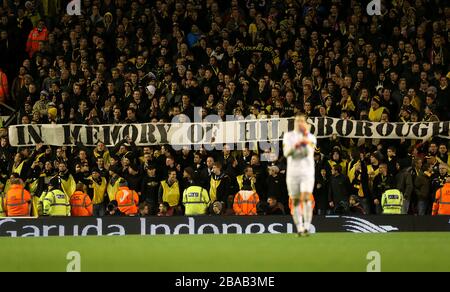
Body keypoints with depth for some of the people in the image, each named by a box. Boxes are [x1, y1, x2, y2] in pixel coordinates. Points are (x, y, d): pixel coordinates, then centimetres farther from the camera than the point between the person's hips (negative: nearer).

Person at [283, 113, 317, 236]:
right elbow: (286, 153, -5)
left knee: (306, 198, -18)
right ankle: (299, 228, 13)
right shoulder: (288, 136, 8)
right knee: (295, 201, 4)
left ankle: (307, 226, -15)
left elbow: (308, 153, -12)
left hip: (307, 172, -2)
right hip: (293, 172, 2)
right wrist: (295, 145, -23)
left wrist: (306, 139, -22)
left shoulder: (310, 137, 3)